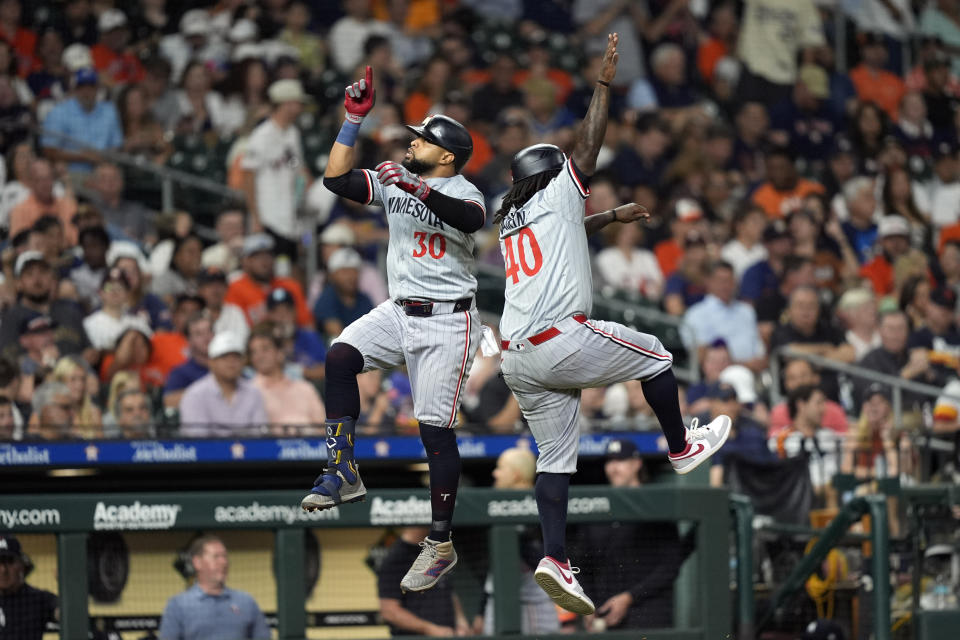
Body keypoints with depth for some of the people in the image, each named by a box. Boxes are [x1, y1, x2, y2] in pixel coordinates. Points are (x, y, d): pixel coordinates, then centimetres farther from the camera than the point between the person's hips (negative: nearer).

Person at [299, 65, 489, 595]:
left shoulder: (462, 192, -10)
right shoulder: (394, 180, 9)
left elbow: (471, 219, -33)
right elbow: (336, 179, 3)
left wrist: (417, 189, -44)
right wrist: (354, 119, -2)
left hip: (448, 322, -6)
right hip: (400, 311, 6)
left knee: (435, 428, -7)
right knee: (339, 357, -20)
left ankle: (440, 545, 2)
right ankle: (342, 473, -14)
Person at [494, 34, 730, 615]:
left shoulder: (511, 222, 25)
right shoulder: (555, 194, 4)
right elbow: (589, 146, 3)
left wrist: (612, 216, 53)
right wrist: (605, 83, 9)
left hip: (518, 359, 7)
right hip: (563, 341, -7)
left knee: (556, 457, 5)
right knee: (653, 353, 17)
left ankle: (556, 559, -9)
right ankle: (681, 448, 29)